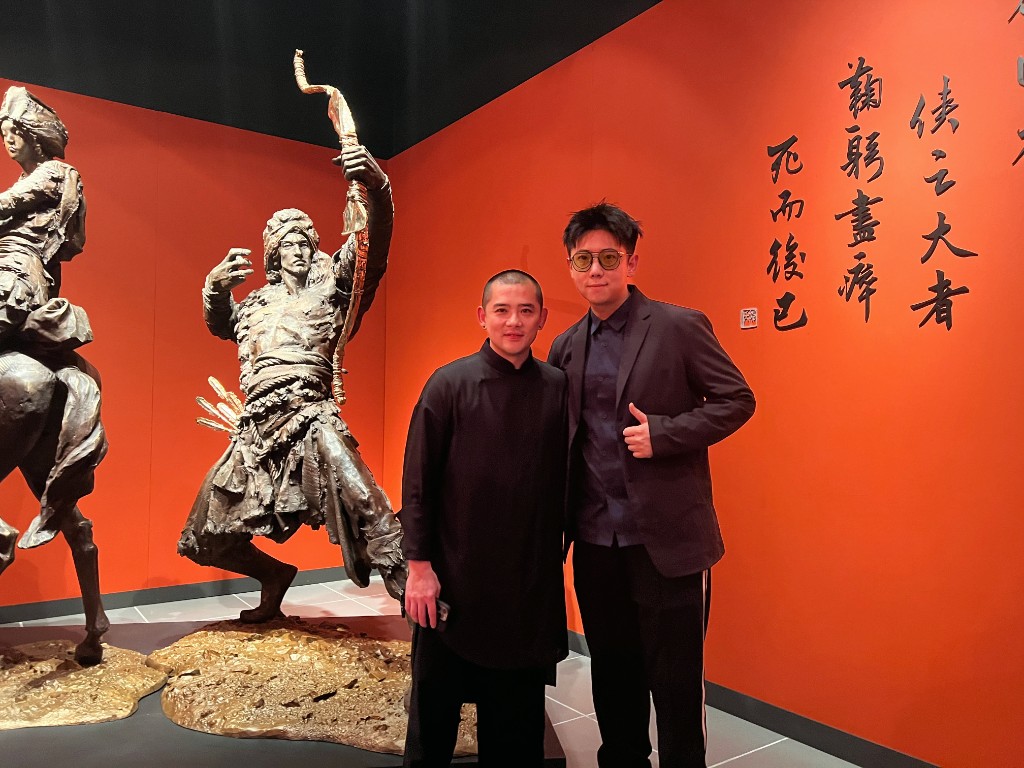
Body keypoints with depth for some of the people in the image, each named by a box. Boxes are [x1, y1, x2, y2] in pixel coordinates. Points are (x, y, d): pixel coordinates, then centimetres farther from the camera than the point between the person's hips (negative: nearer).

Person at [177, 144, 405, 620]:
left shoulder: (330, 285, 5)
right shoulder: (259, 303, 20)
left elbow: (374, 244, -11)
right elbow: (220, 325, 39)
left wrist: (377, 187, -30)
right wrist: (216, 285, 17)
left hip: (308, 421, -6)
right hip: (256, 431, 6)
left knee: (363, 506, -32)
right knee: (207, 539, 16)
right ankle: (276, 577, 38)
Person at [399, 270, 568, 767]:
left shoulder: (557, 388, 0)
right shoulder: (449, 384, -7)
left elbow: (563, 482, 6)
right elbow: (417, 482, -6)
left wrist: (557, 554, 5)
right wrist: (419, 565, -9)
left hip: (530, 585, 3)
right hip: (454, 580, -2)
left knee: (518, 713, 16)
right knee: (435, 708, 14)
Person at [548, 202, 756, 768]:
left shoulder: (679, 327, -6)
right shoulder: (565, 347, 9)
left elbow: (737, 400, -5)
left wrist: (662, 433, -17)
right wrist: (562, 521, 4)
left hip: (666, 537, -4)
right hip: (595, 539, 5)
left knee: (675, 680, 8)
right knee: (612, 675, 19)